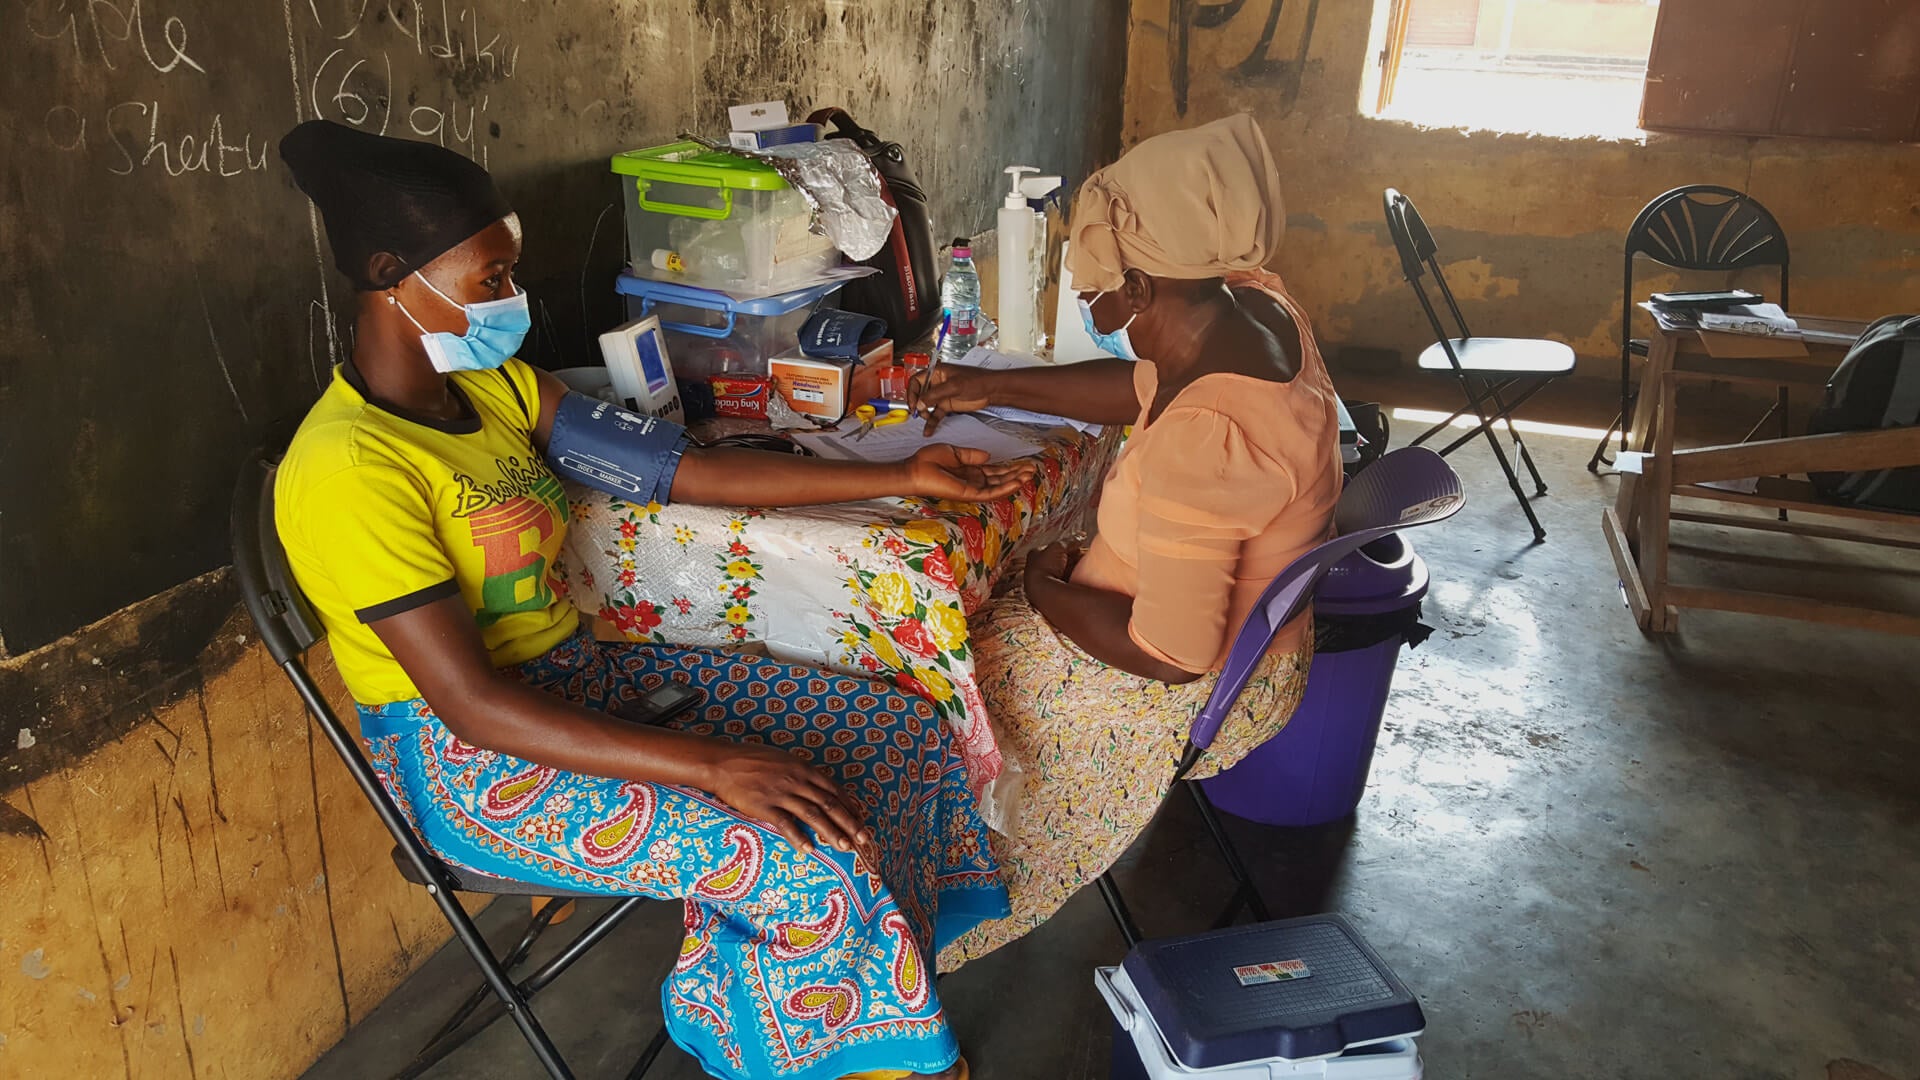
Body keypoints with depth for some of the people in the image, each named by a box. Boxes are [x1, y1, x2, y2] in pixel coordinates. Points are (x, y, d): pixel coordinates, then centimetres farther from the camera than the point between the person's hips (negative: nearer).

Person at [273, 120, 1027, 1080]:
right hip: (469, 765, -8)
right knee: (810, 865, -24)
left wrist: (900, 478, 1)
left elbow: (680, 470, 3)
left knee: (897, 733, 0)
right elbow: (473, 706, -26)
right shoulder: (350, 467, -22)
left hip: (577, 678, 9)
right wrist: (712, 765, -31)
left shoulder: (494, 385, 4)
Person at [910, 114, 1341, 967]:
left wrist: (1048, 588, -17)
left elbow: (1172, 655, -32)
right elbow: (1144, 386, 10)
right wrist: (992, 387, 8)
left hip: (1203, 695, -9)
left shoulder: (1200, 443, -38)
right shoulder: (1249, 302, -10)